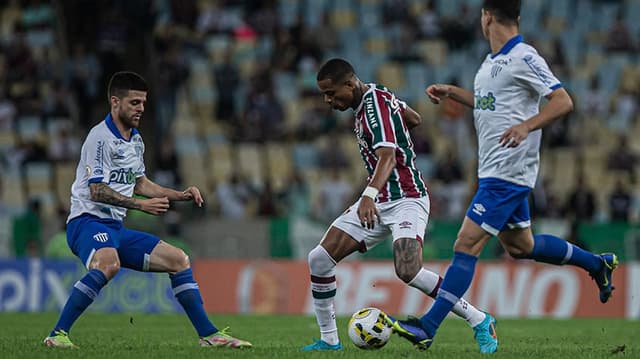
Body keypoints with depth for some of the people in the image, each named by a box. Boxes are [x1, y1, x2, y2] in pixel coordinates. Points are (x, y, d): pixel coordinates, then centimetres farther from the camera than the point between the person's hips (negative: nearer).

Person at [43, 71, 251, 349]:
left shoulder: (136, 140, 16)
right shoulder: (101, 137, -13)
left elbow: (139, 183, 28)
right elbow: (97, 191, -19)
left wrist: (180, 195, 17)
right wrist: (141, 205, -23)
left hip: (116, 228, 9)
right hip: (87, 221, -9)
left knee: (178, 260, 6)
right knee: (109, 263, -40)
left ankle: (208, 335, 12)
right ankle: (57, 335, -36)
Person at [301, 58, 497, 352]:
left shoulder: (374, 104, -18)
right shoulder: (374, 97, 10)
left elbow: (388, 156, -32)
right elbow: (414, 118, 25)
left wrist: (369, 195, -47)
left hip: (406, 200, -10)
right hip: (377, 202, 10)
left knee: (407, 271, -29)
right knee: (319, 259, -2)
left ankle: (479, 321, -13)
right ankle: (329, 339, 9)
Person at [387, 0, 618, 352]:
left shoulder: (523, 58, -14)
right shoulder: (491, 62, 13)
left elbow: (563, 101, -19)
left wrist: (526, 126, -33)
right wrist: (450, 92, 19)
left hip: (506, 172, -10)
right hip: (493, 169, 10)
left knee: (467, 244, -13)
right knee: (520, 246, 19)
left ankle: (427, 327, -16)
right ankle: (597, 264, 35)